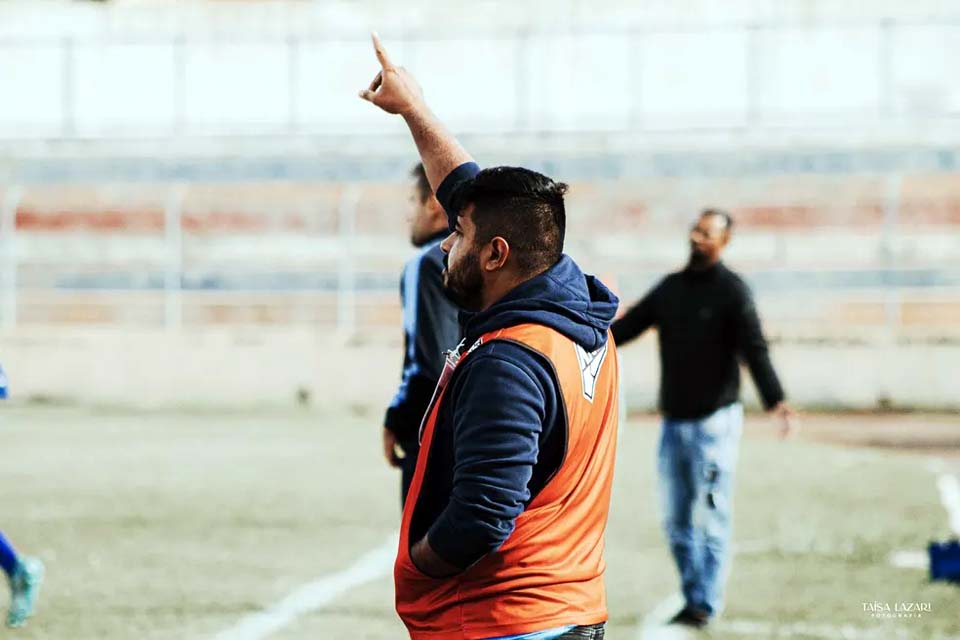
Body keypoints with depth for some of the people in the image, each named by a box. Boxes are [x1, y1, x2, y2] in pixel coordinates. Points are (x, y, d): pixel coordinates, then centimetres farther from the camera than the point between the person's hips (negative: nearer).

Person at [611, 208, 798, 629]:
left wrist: (776, 401, -35)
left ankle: (706, 606, 4)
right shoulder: (670, 288, 10)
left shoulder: (732, 291, -9)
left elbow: (755, 351, -20)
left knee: (711, 519, -2)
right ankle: (693, 598, 20)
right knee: (676, 520, 10)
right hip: (673, 422, 6)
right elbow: (625, 328, 14)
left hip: (714, 422, -6)